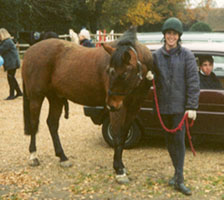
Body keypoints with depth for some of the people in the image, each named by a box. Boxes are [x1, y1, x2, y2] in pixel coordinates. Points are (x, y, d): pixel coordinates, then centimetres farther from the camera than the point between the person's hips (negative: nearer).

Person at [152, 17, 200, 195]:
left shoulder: (186, 55, -4)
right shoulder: (157, 55, 5)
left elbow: (193, 82, -7)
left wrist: (192, 107, -12)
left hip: (180, 104, -4)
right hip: (164, 105, 4)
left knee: (179, 140, -5)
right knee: (169, 140, 12)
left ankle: (179, 180, 0)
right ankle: (178, 173, 27)